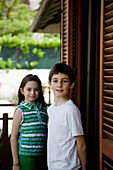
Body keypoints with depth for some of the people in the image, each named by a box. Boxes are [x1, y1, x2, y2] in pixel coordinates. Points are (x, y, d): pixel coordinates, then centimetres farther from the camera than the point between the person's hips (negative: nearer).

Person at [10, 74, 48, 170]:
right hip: (25, 157, -4)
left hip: (42, 157, 4)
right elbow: (14, 137, -4)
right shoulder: (20, 110, -5)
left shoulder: (44, 110, 8)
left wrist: (48, 157, 12)